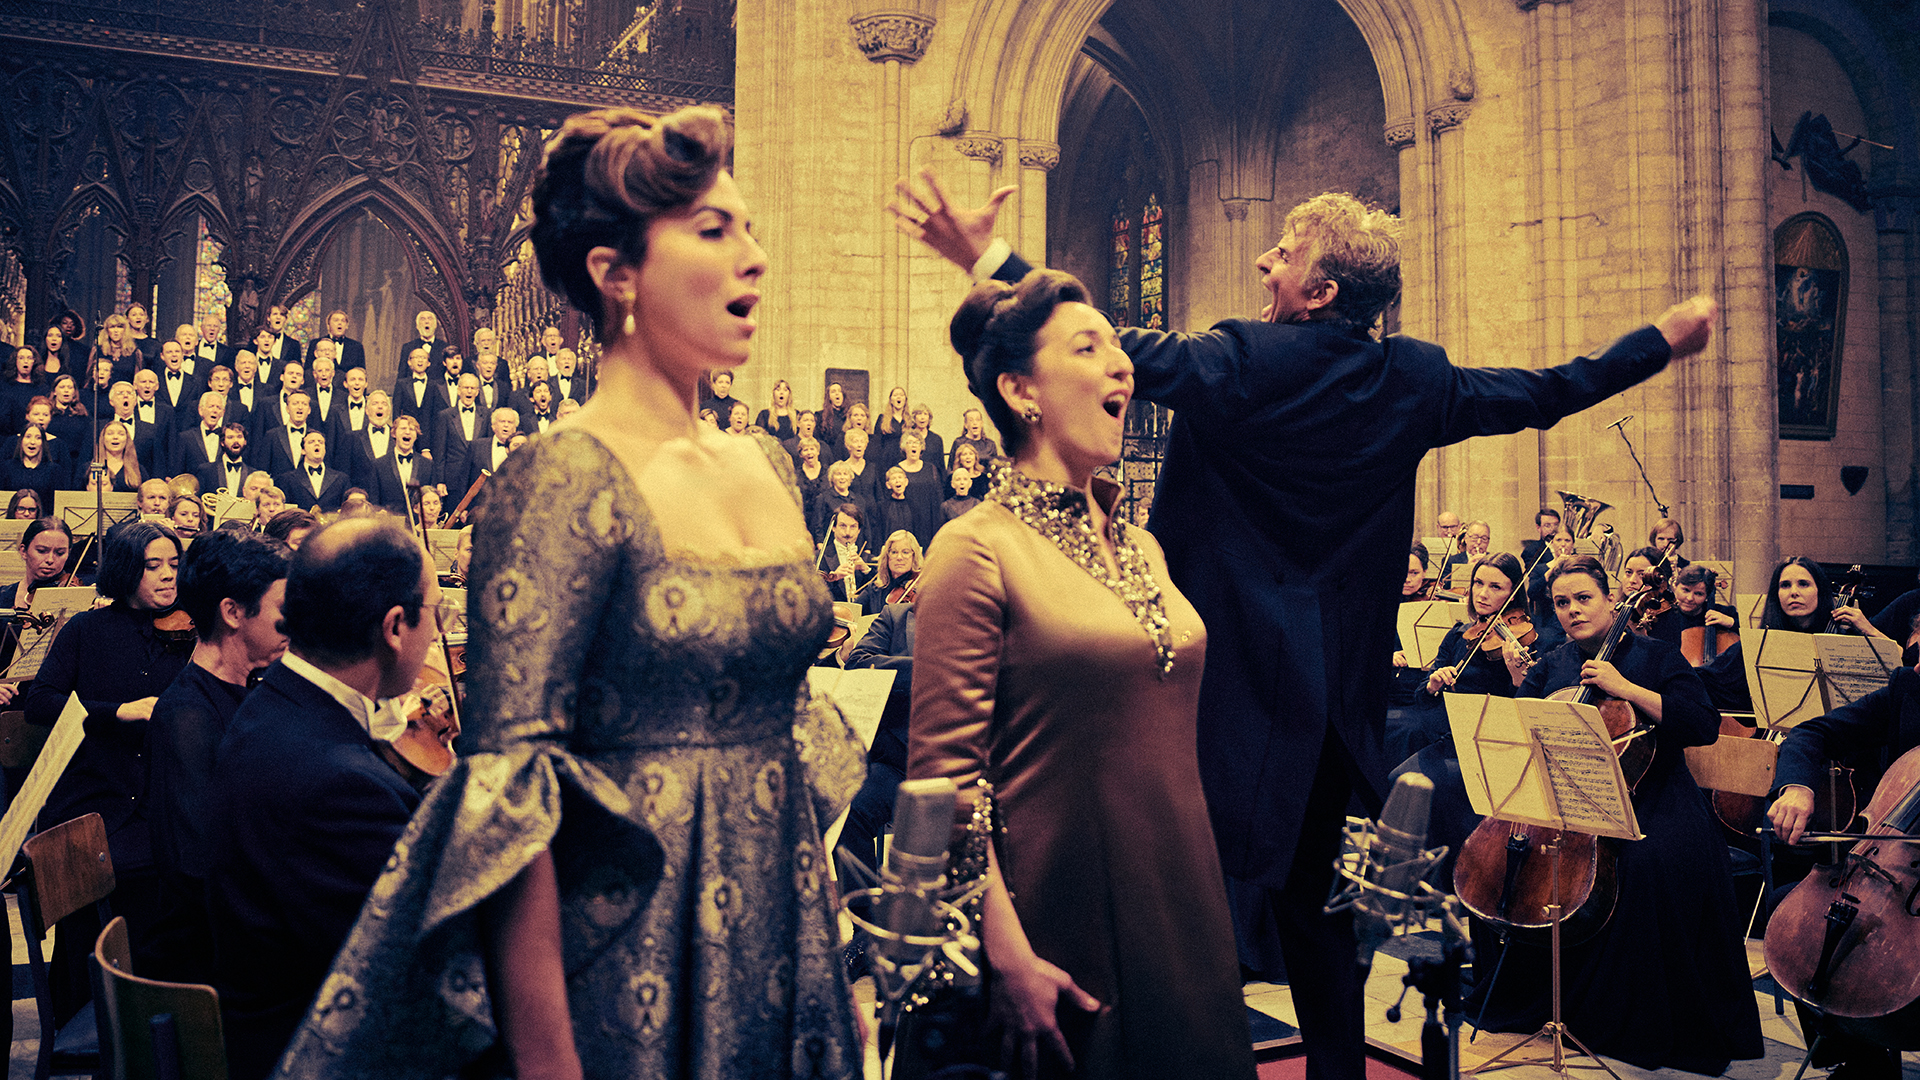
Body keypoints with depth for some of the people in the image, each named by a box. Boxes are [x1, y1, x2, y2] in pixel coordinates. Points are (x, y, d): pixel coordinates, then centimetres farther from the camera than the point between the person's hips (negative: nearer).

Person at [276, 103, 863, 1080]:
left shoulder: (767, 466, 5)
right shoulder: (566, 480, -17)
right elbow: (508, 793, -19)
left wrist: (828, 946, 13)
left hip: (783, 925, 7)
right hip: (632, 953, -7)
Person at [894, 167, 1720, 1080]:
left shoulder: (1246, 363, -13)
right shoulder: (1415, 382, 3)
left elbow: (1122, 352, -21)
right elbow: (1545, 394, 14)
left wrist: (987, 257, -21)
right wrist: (1666, 338, 29)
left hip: (1236, 676, -6)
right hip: (1342, 689, 7)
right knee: (1314, 896, 21)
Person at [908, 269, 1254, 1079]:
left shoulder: (1140, 545, 10)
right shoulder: (979, 549, -12)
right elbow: (943, 771, -15)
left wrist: (1202, 917, 16)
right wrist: (1008, 954, -19)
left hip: (1177, 914, 7)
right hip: (1061, 931, -7)